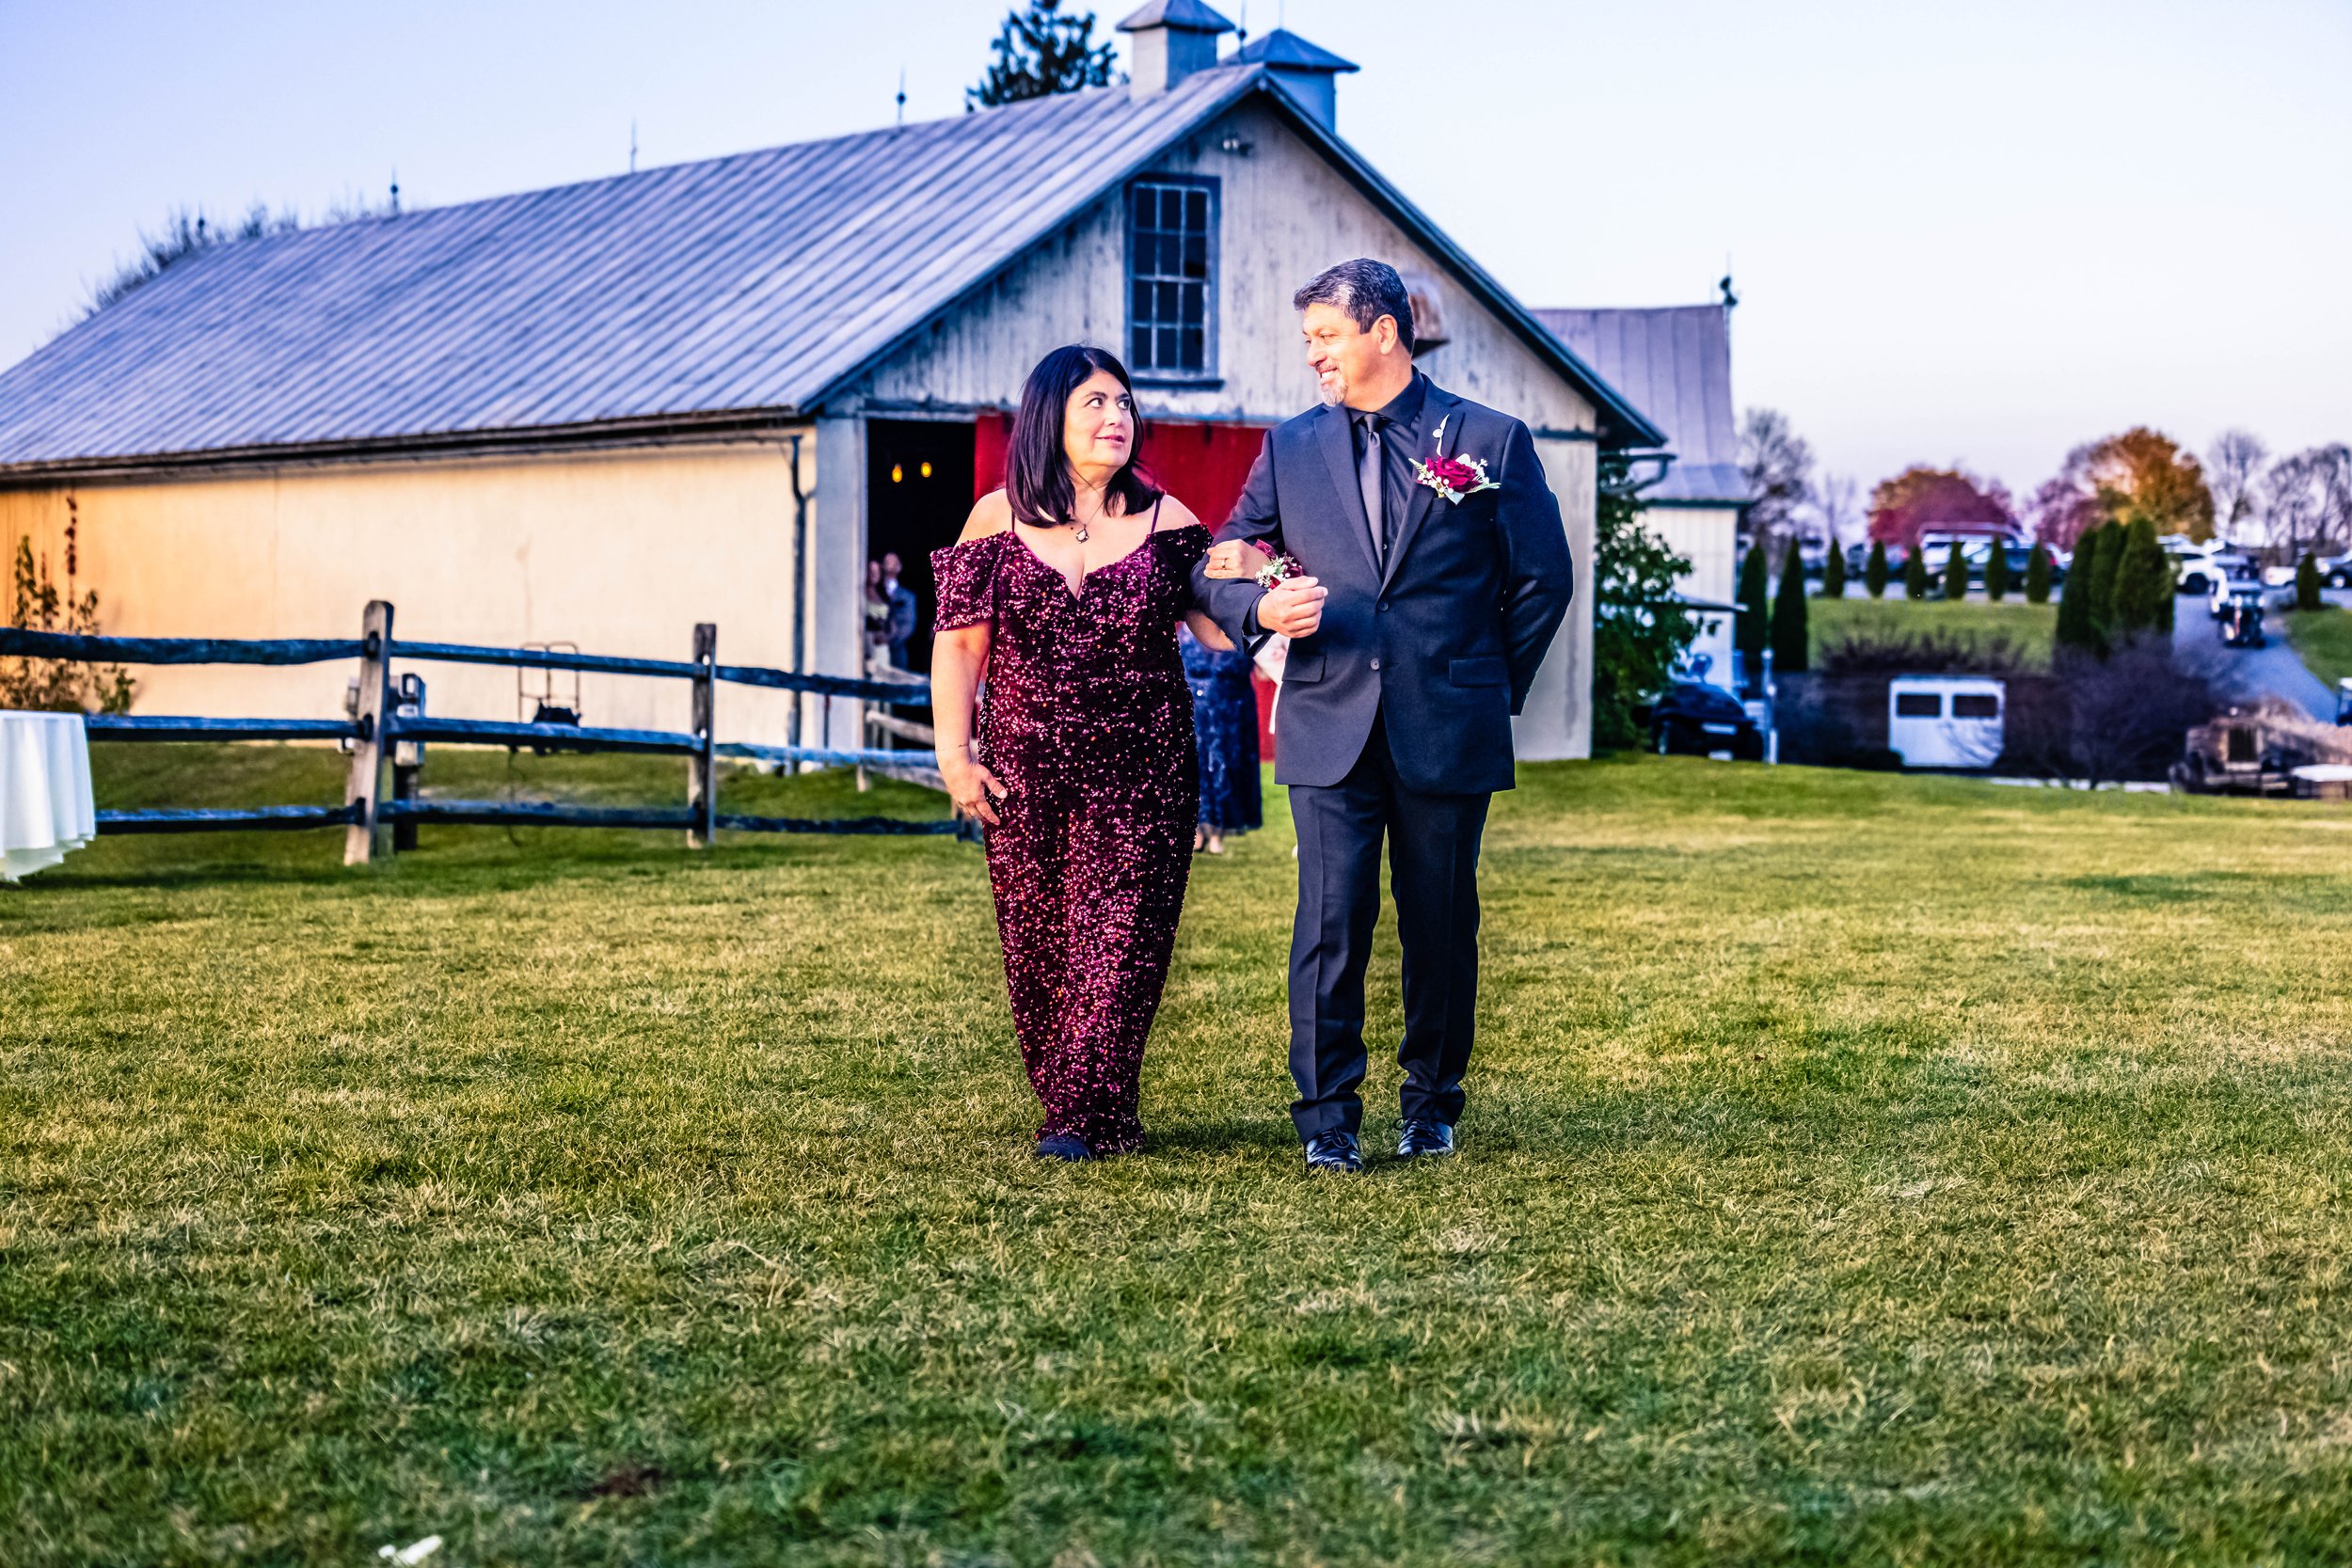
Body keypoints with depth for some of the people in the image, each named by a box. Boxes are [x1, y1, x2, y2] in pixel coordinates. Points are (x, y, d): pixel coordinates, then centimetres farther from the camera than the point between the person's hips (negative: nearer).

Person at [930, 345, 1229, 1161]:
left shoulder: (1165, 521, 4)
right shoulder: (999, 519, 3)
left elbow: (1221, 623, 1)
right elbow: (959, 643, 4)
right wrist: (955, 755, -4)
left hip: (1140, 769, 0)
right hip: (1027, 766, 1)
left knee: (1120, 938, -7)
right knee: (1038, 941, 4)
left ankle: (1082, 1115, -4)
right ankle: (1104, 1116, 17)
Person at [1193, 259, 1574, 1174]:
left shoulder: (1493, 442, 3)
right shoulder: (1289, 449, 11)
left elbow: (1543, 580, 7)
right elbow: (1216, 575, 12)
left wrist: (1488, 687, 8)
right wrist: (1262, 607, -9)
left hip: (1448, 735, -1)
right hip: (1329, 725, 1)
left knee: (1441, 925, 7)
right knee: (1330, 920, -5)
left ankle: (1431, 1105, 22)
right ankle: (1328, 1117, 2)